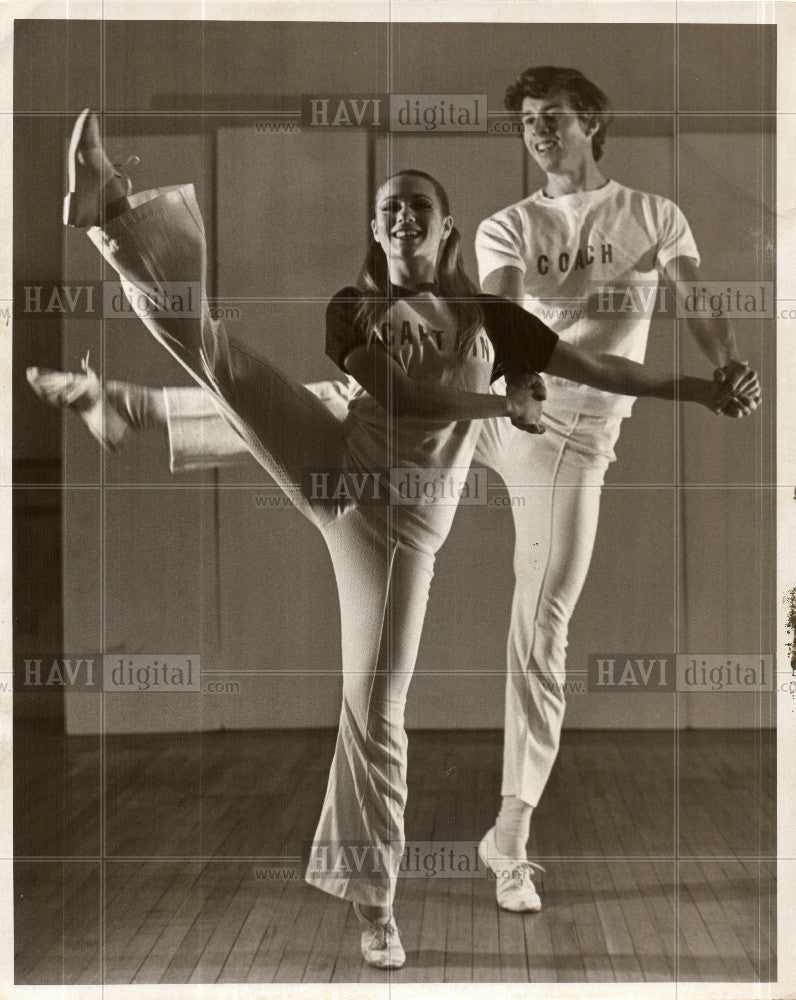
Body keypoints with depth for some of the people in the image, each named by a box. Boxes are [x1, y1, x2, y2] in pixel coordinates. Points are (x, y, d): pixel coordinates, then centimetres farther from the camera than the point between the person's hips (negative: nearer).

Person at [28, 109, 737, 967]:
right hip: (333, 467, 1)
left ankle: (373, 901, 7)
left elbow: (593, 368, 11)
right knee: (208, 339, -17)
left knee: (376, 703, -4)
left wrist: (697, 389, 6)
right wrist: (502, 404, -9)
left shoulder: (487, 315, 12)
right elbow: (398, 390, -8)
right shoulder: (353, 308, 9)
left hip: (399, 511, -1)